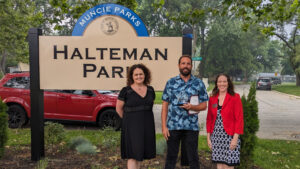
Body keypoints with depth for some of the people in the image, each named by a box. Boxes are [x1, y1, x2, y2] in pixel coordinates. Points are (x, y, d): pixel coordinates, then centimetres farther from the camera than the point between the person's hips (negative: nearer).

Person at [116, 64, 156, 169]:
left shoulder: (150, 90, 6)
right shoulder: (126, 91, -7)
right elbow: (119, 108, 1)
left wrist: (144, 117, 10)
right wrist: (128, 120, 5)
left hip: (147, 126, 4)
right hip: (132, 126, -4)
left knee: (139, 153, 13)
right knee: (133, 154, -5)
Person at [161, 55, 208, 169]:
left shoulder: (198, 83, 5)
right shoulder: (171, 83, 6)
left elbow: (204, 105, 6)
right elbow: (165, 105, 5)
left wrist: (192, 107, -15)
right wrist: (164, 126, -2)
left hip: (191, 127, 0)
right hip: (172, 126, 0)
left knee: (193, 158, 7)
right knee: (171, 157, 7)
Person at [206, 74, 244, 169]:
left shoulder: (235, 98, -4)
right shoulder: (212, 99, 7)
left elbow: (239, 119, -7)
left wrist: (235, 138, -12)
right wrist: (208, 137, 8)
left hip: (230, 136, -3)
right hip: (216, 136, 4)